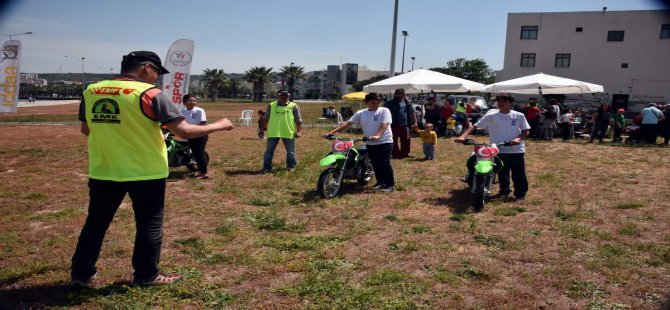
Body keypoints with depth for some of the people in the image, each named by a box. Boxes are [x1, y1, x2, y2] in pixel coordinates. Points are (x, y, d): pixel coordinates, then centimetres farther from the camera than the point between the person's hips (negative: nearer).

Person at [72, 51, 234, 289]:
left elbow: (86, 129, 15)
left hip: (103, 171, 5)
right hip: (146, 173, -5)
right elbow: (184, 131, -17)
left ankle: (81, 275, 27)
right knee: (149, 225, 11)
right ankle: (146, 276, 21)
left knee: (96, 223, 18)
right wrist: (219, 125, -4)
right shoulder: (150, 94, -14)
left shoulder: (90, 92, 3)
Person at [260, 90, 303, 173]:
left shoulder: (294, 106, 4)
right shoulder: (271, 105, 10)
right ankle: (267, 167, 11)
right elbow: (265, 119, 15)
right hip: (273, 133, 1)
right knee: (269, 150, 3)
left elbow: (298, 120, 2)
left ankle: (291, 166, 24)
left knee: (291, 151, 8)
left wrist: (298, 131, -8)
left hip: (289, 133, -1)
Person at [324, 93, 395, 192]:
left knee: (385, 163, -4)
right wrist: (331, 132, -10)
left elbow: (384, 125, -19)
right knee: (375, 164, 13)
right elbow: (347, 123, -1)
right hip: (370, 143, 5)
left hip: (385, 142, -5)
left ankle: (390, 184, 7)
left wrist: (377, 135, -38)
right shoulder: (360, 113, 4)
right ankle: (380, 182, 28)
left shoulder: (384, 111, -6)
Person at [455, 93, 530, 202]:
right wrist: (463, 136, -22)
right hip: (500, 150, 1)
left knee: (519, 175, 5)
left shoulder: (519, 116, 0)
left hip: (517, 150, 0)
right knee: (502, 174, 13)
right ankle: (504, 191, 33)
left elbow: (525, 131, 3)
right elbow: (475, 126, -7)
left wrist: (518, 138, -18)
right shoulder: (491, 116, -3)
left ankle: (520, 194, 20)